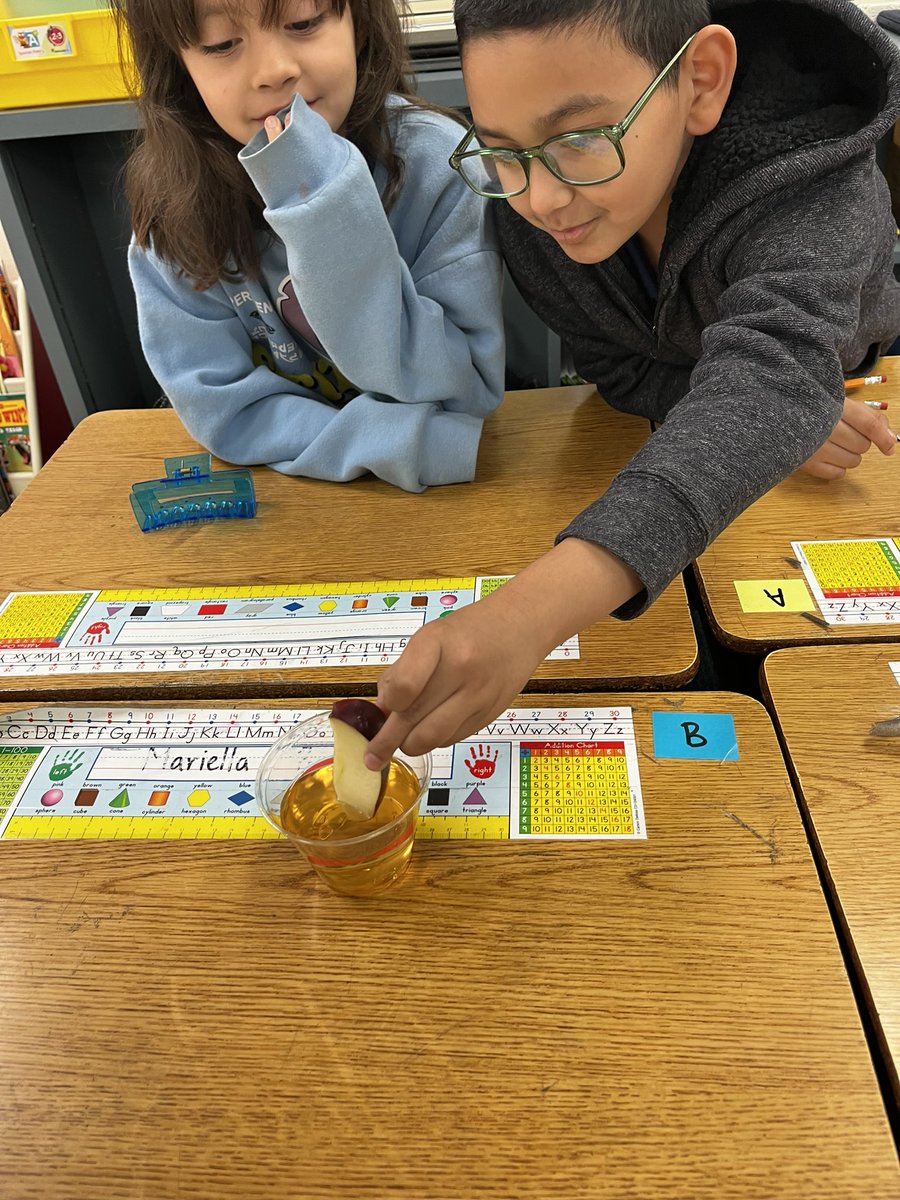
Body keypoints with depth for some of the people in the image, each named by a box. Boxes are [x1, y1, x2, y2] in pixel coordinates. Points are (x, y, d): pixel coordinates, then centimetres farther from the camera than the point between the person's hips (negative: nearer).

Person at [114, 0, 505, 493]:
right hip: (285, 492, 0)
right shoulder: (172, 212, -15)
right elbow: (226, 410, -15)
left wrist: (329, 205, -32)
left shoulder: (438, 162, -19)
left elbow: (462, 394, -22)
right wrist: (410, 442, -28)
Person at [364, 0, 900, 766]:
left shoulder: (818, 191, -38)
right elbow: (624, 371, -18)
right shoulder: (525, 208, -25)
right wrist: (770, 422, -38)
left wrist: (527, 611, -72)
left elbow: (772, 374, -56)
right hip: (646, 439, 2)